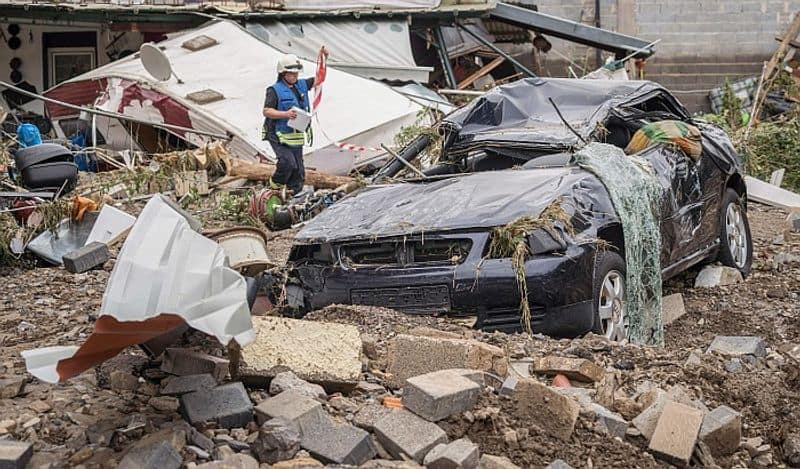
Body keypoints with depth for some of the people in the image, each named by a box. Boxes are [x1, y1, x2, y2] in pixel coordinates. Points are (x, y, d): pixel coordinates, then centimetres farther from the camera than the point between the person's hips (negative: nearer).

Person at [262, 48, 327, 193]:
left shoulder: (302, 85, 10)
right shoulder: (275, 90, -8)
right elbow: (266, 111, -13)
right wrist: (285, 114, -27)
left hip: (296, 137, 6)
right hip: (279, 136, -6)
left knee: (298, 171, 6)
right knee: (288, 163, -22)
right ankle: (276, 184, 6)